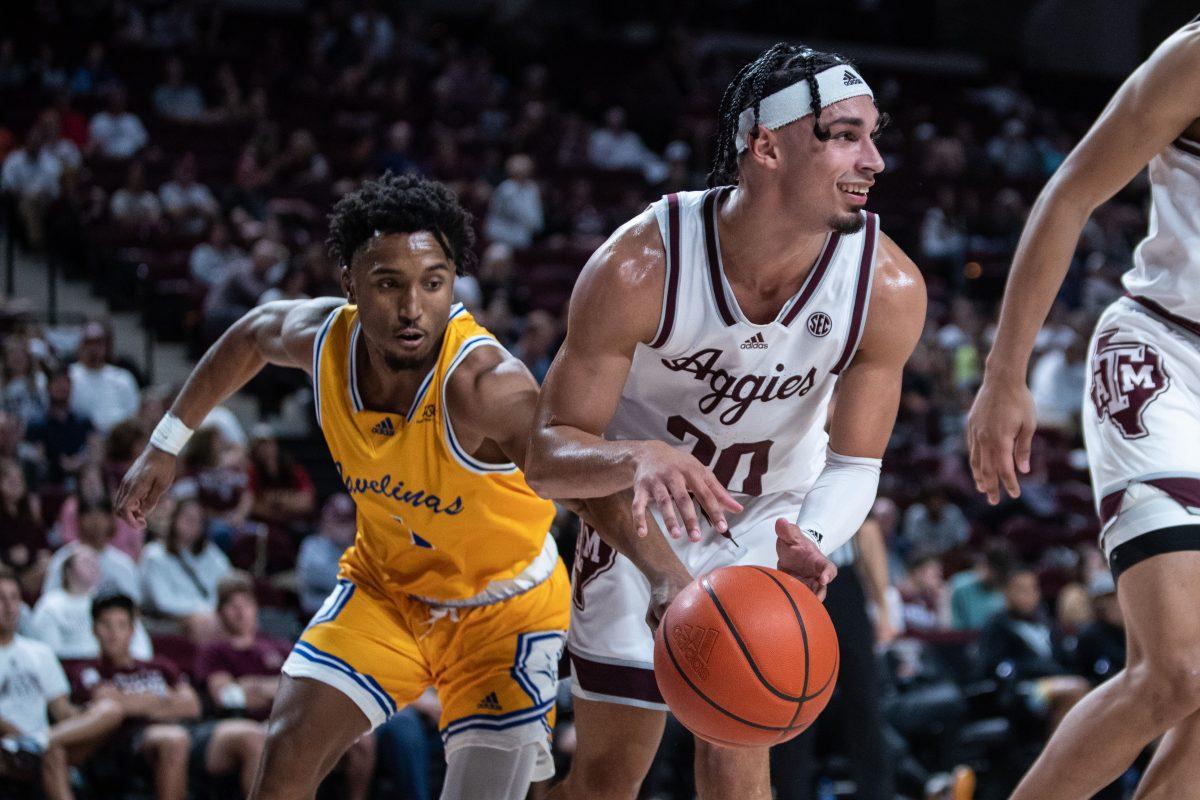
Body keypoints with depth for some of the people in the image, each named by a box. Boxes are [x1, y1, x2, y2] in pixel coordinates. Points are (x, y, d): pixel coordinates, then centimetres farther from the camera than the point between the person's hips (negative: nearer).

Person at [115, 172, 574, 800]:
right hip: (384, 583, 4)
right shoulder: (323, 337, -19)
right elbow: (253, 334, 8)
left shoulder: (483, 383, -38)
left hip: (504, 607, -4)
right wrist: (166, 445, 16)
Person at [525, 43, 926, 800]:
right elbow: (546, 456, -27)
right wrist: (640, 459, -50)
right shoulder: (640, 266, -32)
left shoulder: (890, 287, -27)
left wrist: (807, 542, -39)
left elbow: (854, 465, -16)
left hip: (772, 517, 1)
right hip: (643, 510, -1)